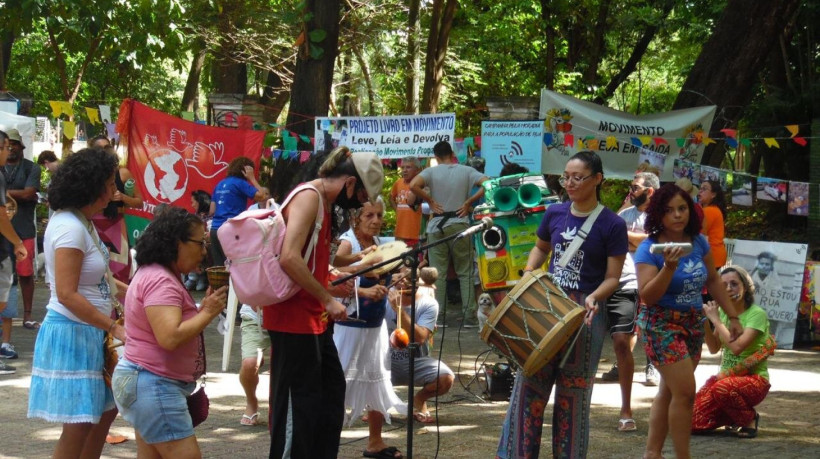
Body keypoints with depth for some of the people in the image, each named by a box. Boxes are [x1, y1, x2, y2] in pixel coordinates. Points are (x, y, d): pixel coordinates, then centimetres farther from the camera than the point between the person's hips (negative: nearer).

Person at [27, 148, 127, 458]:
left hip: (89, 333, 10)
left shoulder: (81, 223, 10)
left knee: (106, 410, 17)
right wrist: (114, 327, -22)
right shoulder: (70, 228, -20)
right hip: (72, 333, -10)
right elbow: (67, 295, -24)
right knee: (79, 426, -8)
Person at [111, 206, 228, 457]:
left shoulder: (158, 275, 16)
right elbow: (170, 338, -29)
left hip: (147, 382, 11)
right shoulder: (161, 282, -19)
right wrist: (208, 313, -20)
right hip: (153, 385, -11)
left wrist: (203, 309, 8)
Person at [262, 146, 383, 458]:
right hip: (294, 319, -11)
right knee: (298, 404, -5)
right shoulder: (309, 197, -16)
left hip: (314, 319, 11)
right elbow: (289, 258, -28)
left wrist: (330, 289, 14)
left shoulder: (323, 202, 15)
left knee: (332, 392, 19)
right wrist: (327, 298, -22)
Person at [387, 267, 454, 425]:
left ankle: (419, 399, 9)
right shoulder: (384, 299, -6)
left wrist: (399, 309, -29)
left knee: (446, 379, -28)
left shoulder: (429, 304, -9)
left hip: (417, 362, 0)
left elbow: (420, 337, -23)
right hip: (387, 360, 0)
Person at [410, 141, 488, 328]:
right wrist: (468, 202, -4)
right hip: (459, 224, 1)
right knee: (465, 273, 6)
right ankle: (469, 316, 2)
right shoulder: (466, 171, 2)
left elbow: (413, 185, -18)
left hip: (437, 226, 0)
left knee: (438, 274, 4)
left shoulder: (431, 172, -2)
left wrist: (430, 201, -6)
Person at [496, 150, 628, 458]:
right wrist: (527, 277, 5)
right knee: (530, 384, 3)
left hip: (585, 315, -4)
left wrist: (593, 298, -25)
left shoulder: (612, 225, -9)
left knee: (573, 393, 5)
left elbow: (612, 277, -6)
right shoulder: (554, 214, 4)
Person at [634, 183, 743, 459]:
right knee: (685, 390, -14)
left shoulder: (698, 242, 1)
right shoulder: (649, 249, -15)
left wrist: (733, 316, 13)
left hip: (693, 323, 6)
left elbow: (712, 281, 15)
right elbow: (647, 296, -22)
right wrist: (669, 267, -34)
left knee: (669, 391, 11)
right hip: (661, 324, -6)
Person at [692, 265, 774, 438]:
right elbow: (714, 349, 9)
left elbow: (737, 347, -26)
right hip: (726, 376, 6)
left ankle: (750, 419, -9)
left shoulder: (757, 314, -14)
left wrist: (716, 320, -18)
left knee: (723, 388, -39)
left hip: (753, 378, -6)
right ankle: (734, 417, 17)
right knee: (694, 423, -11)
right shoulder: (723, 311, 7)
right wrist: (706, 323, -5)